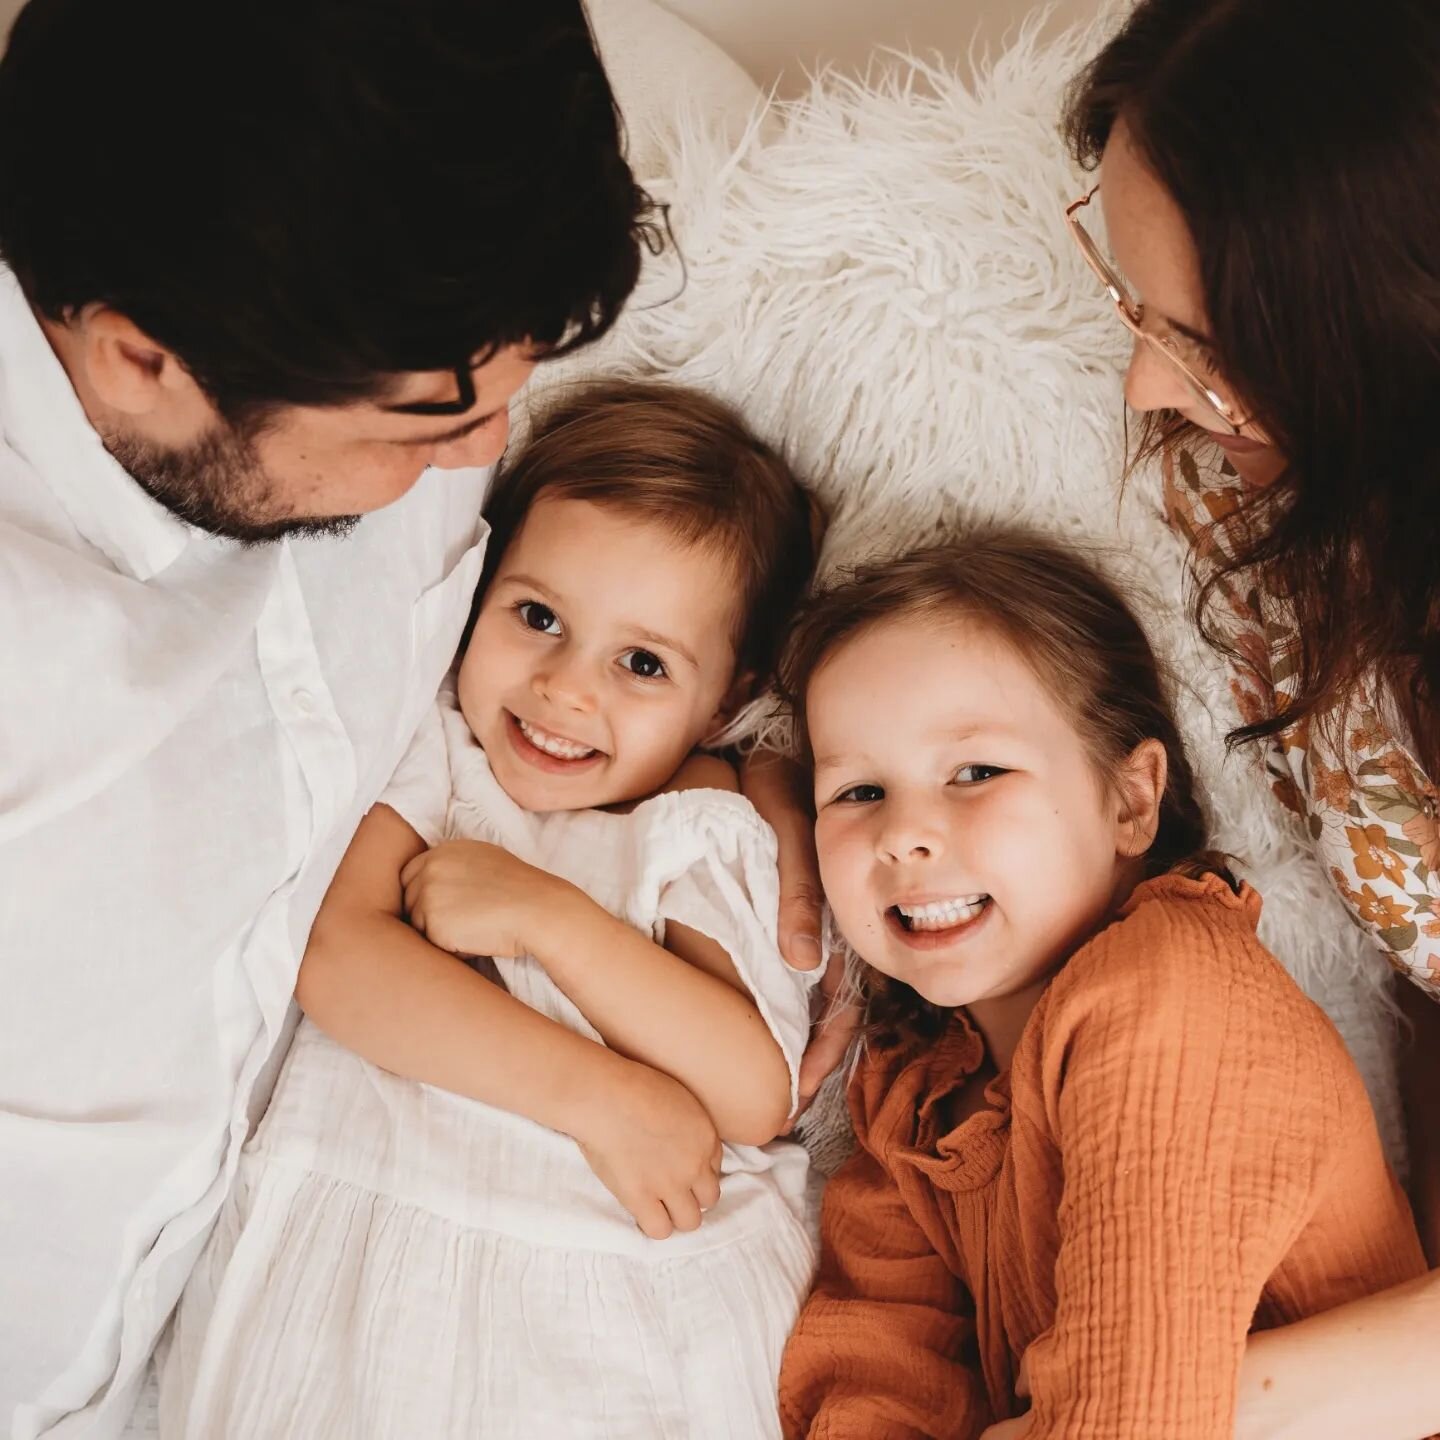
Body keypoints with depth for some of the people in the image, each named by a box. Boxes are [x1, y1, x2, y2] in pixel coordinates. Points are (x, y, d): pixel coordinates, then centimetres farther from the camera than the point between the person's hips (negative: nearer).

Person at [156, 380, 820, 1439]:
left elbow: (756, 1097, -8)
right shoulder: (430, 754, 7)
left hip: (629, 1274, 0)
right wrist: (598, 1096, -16)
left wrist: (542, 914, -12)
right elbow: (336, 962, -11)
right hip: (370, 1243, 0)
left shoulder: (701, 837, 6)